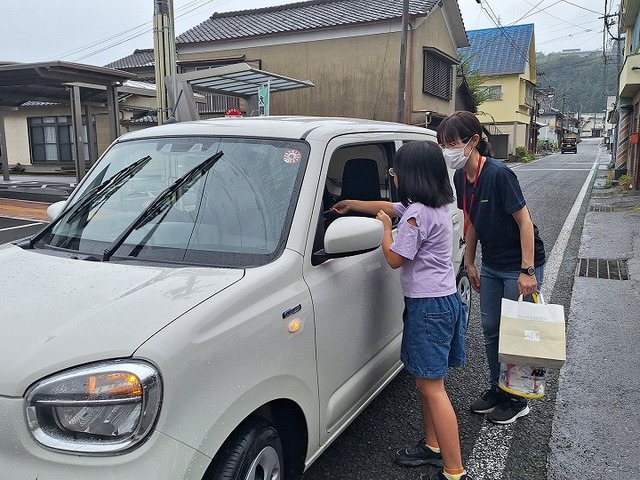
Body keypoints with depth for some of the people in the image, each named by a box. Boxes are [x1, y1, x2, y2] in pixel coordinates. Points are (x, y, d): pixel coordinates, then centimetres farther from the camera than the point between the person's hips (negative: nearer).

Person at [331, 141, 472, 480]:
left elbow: (394, 259, -13)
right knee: (426, 381, 18)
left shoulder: (417, 214, -20)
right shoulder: (435, 205, 11)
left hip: (429, 306, -10)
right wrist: (350, 204, 34)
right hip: (442, 299, 10)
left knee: (432, 387, -5)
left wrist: (385, 227, 3)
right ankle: (433, 446, 31)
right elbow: (389, 207, 25)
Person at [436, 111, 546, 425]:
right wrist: (469, 263, 11)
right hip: (491, 264, 7)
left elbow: (524, 222, -21)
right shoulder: (461, 178, -2)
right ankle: (496, 390, 31)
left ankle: (517, 400, 21)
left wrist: (528, 271, -22)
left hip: (519, 265, -7)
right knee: (490, 328, 14)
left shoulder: (498, 174, -24)